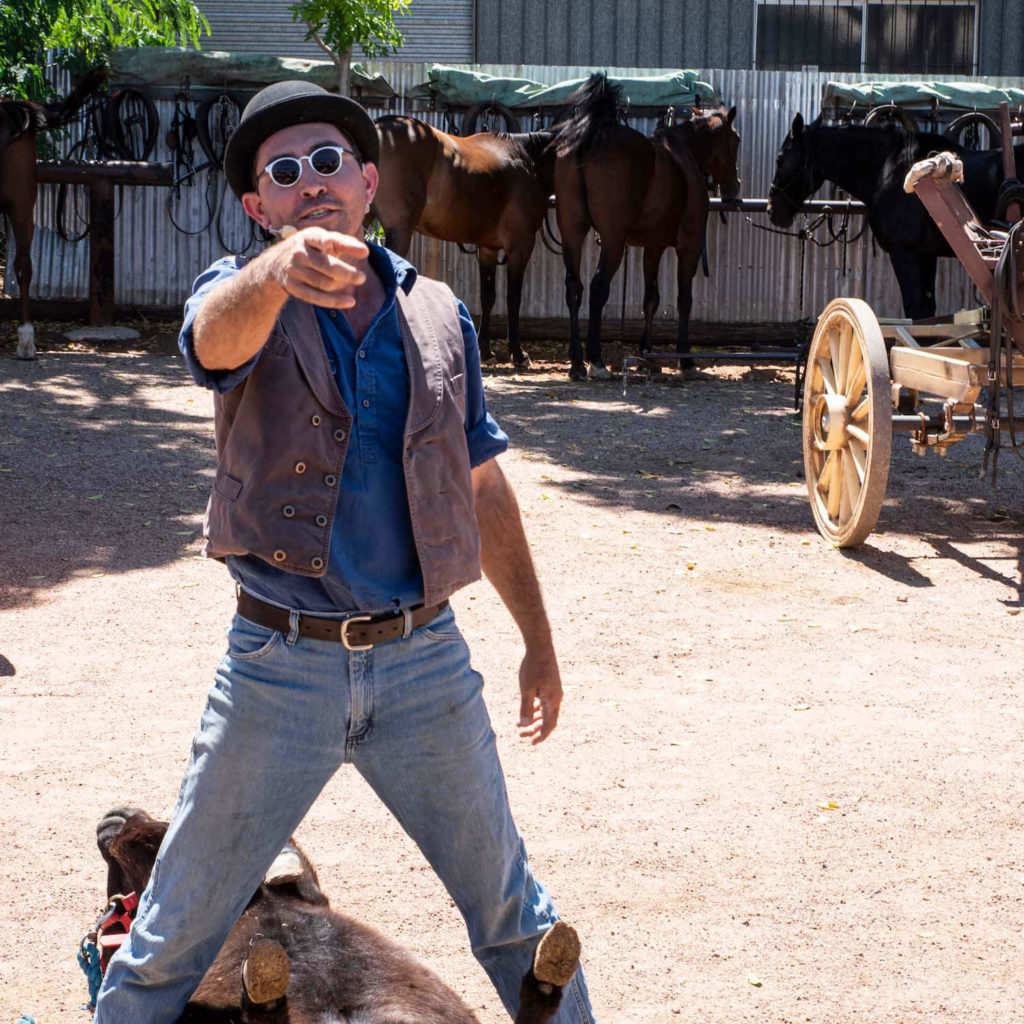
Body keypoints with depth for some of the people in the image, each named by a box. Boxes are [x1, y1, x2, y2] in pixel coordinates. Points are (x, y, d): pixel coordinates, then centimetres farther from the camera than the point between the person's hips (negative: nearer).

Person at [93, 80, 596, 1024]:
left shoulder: (439, 316, 7)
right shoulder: (245, 298, -4)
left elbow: (484, 487, 16)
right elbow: (217, 334, -30)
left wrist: (539, 641, 17)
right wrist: (279, 268, -54)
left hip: (426, 662, 3)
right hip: (280, 668, -2)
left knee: (509, 905, 15)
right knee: (177, 934, 5)